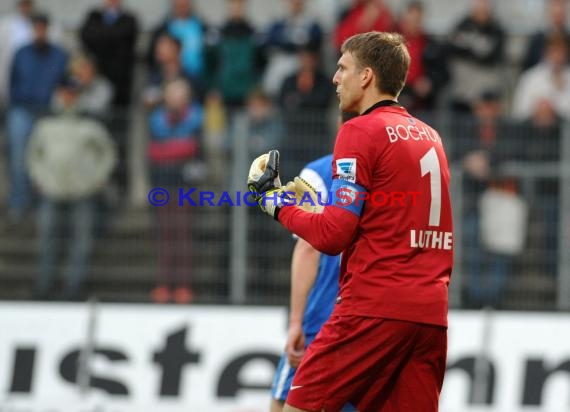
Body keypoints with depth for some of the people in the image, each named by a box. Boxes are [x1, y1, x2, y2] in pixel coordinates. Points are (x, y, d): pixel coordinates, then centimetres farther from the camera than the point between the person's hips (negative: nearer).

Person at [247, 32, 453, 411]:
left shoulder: (361, 131, -5)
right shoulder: (430, 137, 16)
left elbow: (333, 235, -10)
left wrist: (276, 201, 4)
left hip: (374, 307, -7)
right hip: (431, 314, 7)